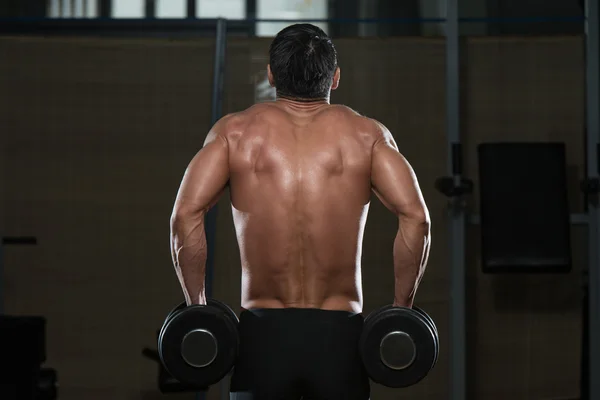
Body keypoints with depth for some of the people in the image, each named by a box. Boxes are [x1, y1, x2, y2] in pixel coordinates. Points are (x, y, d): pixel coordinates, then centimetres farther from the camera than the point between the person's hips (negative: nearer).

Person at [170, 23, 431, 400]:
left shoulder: (236, 131, 5)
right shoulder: (366, 133, 4)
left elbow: (186, 215, -9)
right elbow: (416, 217, -10)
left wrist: (197, 307, 0)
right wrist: (401, 309, 0)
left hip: (263, 332, 0)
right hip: (340, 335, 0)